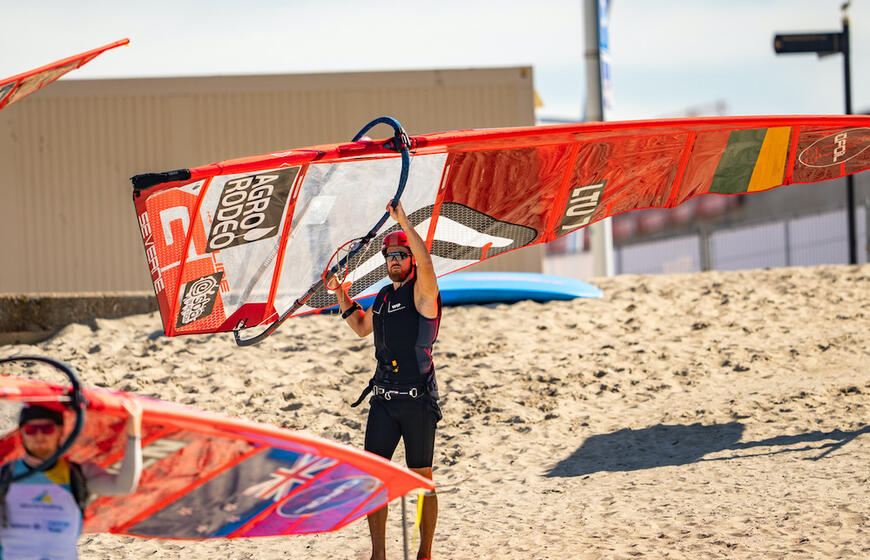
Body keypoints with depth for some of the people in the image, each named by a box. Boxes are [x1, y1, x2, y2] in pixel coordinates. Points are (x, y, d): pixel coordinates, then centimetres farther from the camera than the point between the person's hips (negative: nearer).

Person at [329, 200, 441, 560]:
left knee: (421, 479, 1)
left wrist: (403, 221, -28)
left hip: (418, 400, -6)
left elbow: (425, 262, -27)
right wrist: (343, 297, 23)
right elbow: (361, 329, 34)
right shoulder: (383, 297, 17)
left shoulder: (422, 291, -4)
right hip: (383, 398, 6)